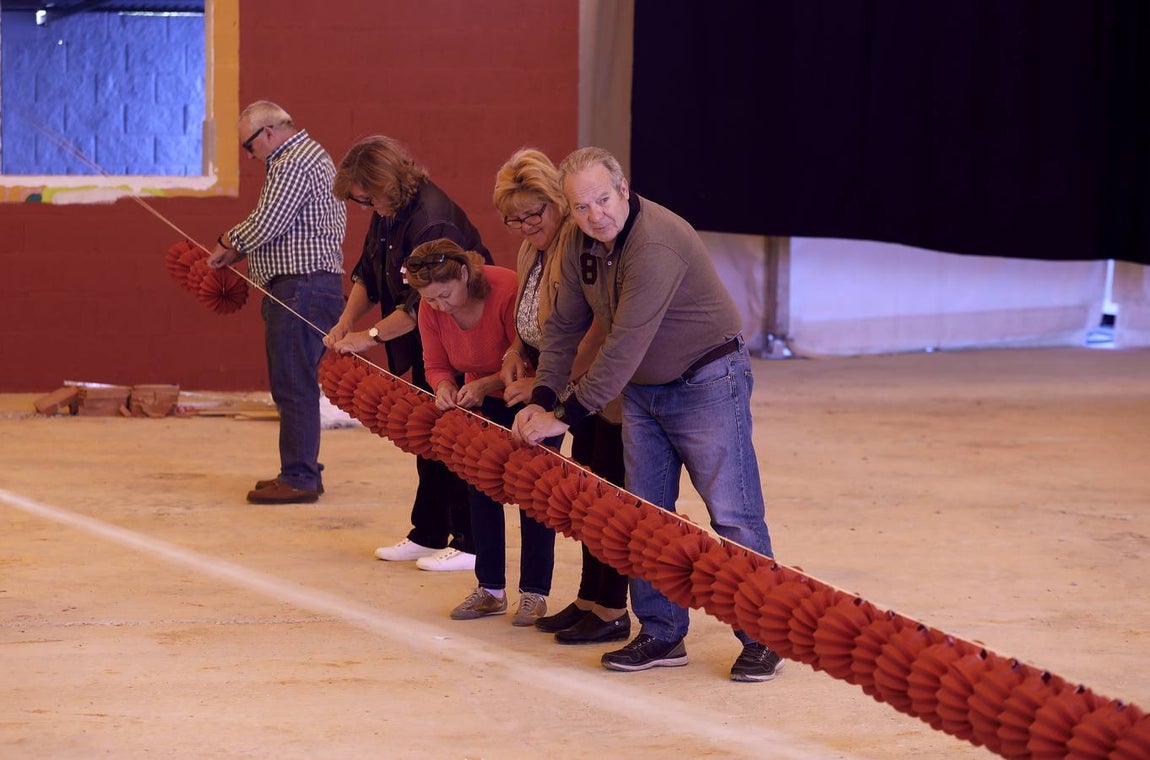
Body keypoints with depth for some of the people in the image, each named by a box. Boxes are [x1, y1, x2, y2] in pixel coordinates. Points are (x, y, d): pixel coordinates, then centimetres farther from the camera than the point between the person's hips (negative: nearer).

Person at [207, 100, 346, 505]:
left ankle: (299, 478, -8)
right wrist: (236, 253, 16)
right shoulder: (310, 155, 21)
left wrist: (227, 241, 0)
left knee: (294, 385, -9)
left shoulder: (294, 164, -14)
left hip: (301, 288, -11)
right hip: (308, 288, 11)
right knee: (292, 385, 14)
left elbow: (263, 226, -18)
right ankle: (302, 470, 20)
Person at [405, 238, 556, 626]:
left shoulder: (508, 292, -34)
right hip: (484, 401, 6)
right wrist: (444, 386, -26)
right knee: (480, 486, 4)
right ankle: (490, 588, 13)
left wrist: (486, 384, -39)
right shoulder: (431, 309, -16)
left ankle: (534, 593, 2)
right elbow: (436, 364, -4)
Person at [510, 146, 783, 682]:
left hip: (706, 382, -8)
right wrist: (541, 400, -7)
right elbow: (564, 326, 7)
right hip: (641, 391, 8)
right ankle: (661, 636, 16)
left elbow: (624, 345, -31)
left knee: (732, 514, -7)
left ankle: (761, 638, 0)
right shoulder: (583, 245, 0)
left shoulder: (656, 245, -28)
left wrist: (566, 416, -27)